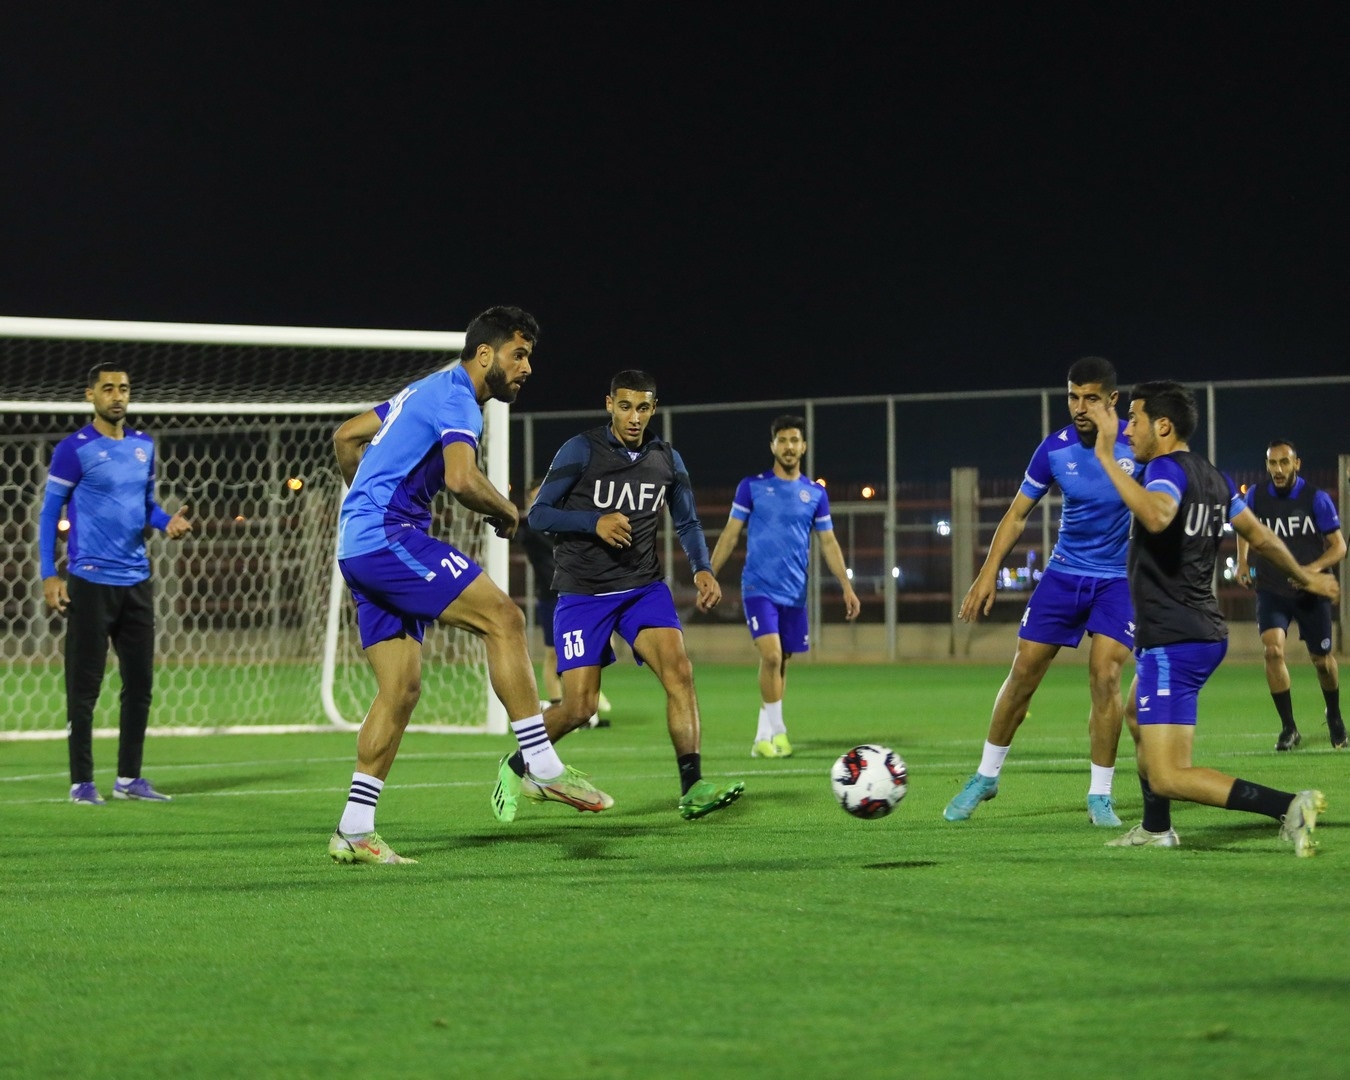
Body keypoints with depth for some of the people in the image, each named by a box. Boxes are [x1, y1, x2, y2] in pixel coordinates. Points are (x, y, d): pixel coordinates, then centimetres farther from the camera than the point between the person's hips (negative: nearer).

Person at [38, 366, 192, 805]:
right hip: (90, 582, -6)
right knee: (84, 686, -2)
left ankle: (129, 778, 18)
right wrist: (49, 575, -10)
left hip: (136, 581, 6)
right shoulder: (74, 449, -7)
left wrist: (167, 521, -1)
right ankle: (82, 782, 4)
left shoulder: (143, 445, 10)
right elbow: (49, 513, -4)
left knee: (140, 683, 9)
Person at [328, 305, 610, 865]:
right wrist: (509, 513, -8)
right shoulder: (456, 400, -9)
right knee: (503, 617, -16)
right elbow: (462, 479, -26)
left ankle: (354, 831, 5)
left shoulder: (427, 390, 23)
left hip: (358, 545, 10)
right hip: (388, 536, -10)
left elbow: (346, 436, 31)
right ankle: (544, 767, -20)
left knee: (402, 687, 6)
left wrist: (364, 498, 35)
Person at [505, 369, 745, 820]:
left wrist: (703, 568, -4)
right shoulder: (581, 450, -8)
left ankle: (692, 789, -22)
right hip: (583, 593, -3)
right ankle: (516, 767, 22)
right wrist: (595, 522, -23)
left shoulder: (667, 459, 5)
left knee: (679, 670, -20)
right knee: (579, 707, -7)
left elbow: (687, 523, 15)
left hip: (644, 587, 4)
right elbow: (537, 514, -8)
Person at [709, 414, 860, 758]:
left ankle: (763, 739, 17)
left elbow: (829, 543, 10)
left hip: (794, 593, 3)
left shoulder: (815, 494, 7)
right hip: (758, 588, -3)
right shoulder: (752, 486, 0)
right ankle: (777, 732, -8)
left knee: (781, 663, 7)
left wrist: (847, 586, 2)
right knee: (771, 656, -18)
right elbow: (730, 535, 3)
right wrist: (709, 577, -2)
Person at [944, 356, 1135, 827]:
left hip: (1118, 579, -2)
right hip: (1064, 573, 2)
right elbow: (1017, 515, 2)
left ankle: (1100, 796, -2)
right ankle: (986, 775, 20)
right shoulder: (1055, 448, -8)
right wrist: (988, 574, -4)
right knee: (1022, 672, 2)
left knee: (1105, 676, -14)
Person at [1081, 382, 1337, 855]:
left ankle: (1288, 807, -24)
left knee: (1167, 778, -13)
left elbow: (1157, 517, -38)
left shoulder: (1167, 469, -15)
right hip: (1207, 634, 10)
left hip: (1171, 643, -10)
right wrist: (1304, 576, 39)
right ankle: (1155, 830, 45)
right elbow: (1260, 536, 23)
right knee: (1140, 716, 35)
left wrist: (1106, 457, -34)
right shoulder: (1213, 477, 11)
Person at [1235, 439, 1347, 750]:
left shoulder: (1317, 499, -12)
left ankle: (1334, 717, 41)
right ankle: (1288, 727, -11)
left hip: (1311, 592, -1)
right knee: (1273, 649, -22)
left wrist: (1313, 568, -27)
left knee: (1321, 659, 10)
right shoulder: (1256, 496, -5)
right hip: (1271, 590, 1)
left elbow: (1338, 546, -9)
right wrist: (1242, 562, 3)